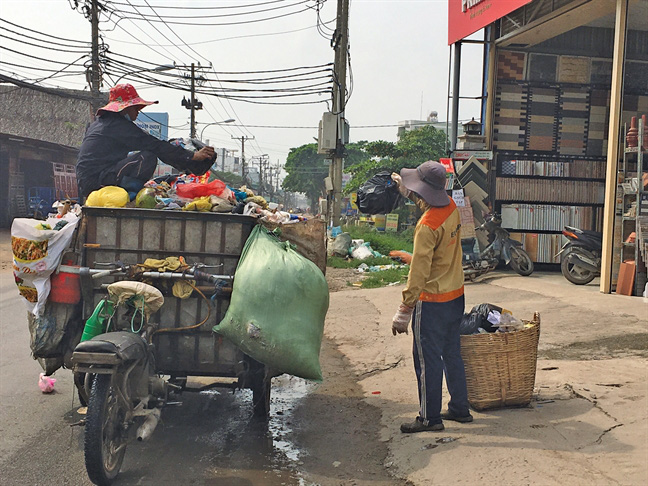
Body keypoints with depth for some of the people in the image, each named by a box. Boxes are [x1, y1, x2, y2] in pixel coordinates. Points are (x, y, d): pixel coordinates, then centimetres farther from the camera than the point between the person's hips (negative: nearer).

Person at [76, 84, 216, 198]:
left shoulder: (98, 122, 24)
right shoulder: (119, 124, -7)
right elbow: (154, 145, -12)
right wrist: (193, 156, -11)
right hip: (96, 181, -10)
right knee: (148, 157, -19)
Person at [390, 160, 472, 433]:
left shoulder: (428, 226, -24)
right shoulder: (451, 208, 0)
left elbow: (419, 272, -23)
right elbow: (428, 202, 27)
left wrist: (404, 311, -19)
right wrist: (403, 187, 39)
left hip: (432, 302, -9)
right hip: (456, 297, 9)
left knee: (428, 359, 2)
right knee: (452, 354, 18)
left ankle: (430, 417, 11)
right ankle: (460, 409, 28)